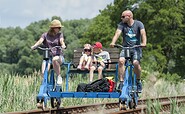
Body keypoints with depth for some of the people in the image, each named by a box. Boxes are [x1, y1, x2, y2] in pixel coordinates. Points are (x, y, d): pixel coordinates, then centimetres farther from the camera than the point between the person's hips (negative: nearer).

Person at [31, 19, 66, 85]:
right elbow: (40, 41, -9)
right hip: (47, 56, 1)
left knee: (54, 59, -39)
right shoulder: (45, 35, 8)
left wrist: (63, 45, -37)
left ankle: (59, 77, -20)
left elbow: (61, 41, -12)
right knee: (44, 73, -23)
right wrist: (34, 46, -31)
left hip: (58, 56, -1)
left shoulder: (60, 35, 7)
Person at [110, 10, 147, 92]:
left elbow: (143, 33, -20)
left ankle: (138, 81, -1)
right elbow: (117, 33, -15)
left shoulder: (138, 24, -5)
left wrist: (144, 43, -40)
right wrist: (113, 42, -35)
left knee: (136, 63, -26)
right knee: (121, 61, -26)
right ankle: (121, 82, -20)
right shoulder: (122, 24, 0)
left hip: (136, 48, -2)